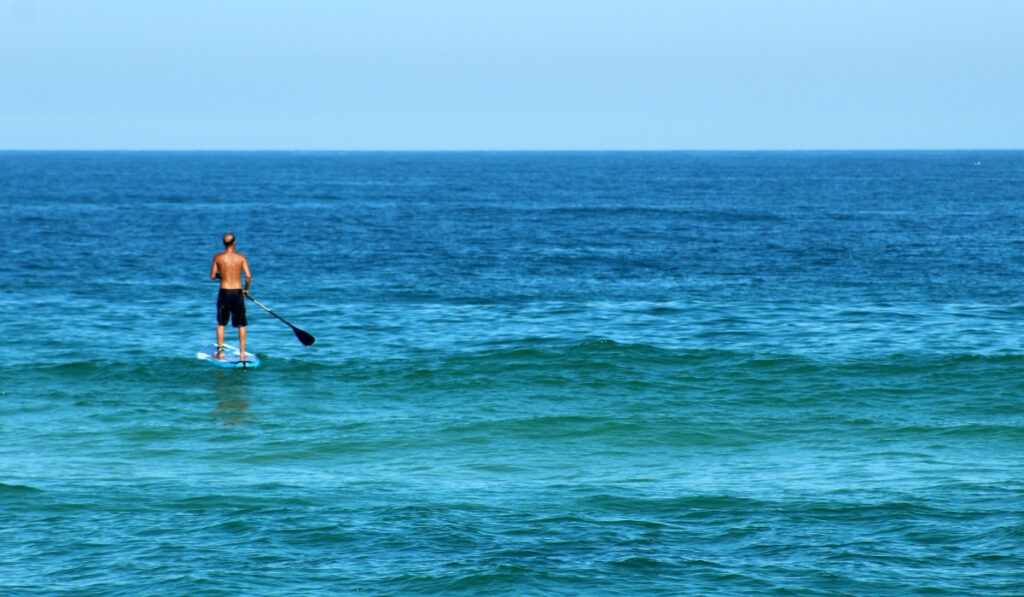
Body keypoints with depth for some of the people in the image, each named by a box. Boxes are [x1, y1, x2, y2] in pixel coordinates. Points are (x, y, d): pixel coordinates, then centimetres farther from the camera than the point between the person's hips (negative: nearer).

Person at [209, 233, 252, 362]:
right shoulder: (241, 257, -5)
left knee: (221, 324, 12)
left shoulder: (218, 257, -5)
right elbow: (248, 276, -8)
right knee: (241, 325, 10)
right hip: (238, 292, 0)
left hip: (224, 292, 0)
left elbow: (212, 276, -2)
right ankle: (242, 352, 8)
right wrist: (246, 289, 9)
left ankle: (220, 351, 10)